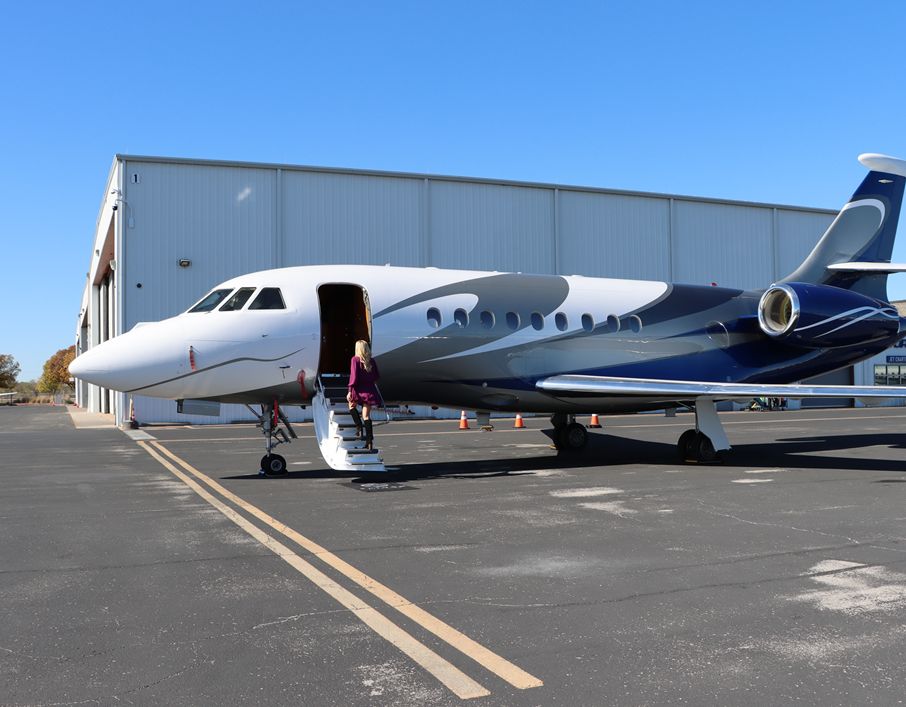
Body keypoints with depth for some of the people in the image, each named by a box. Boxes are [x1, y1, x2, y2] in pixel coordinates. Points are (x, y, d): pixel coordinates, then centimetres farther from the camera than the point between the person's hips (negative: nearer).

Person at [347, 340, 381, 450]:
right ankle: (370, 440, 3)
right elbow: (377, 376, 9)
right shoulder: (372, 361, 4)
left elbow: (353, 376, -13)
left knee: (352, 406, 25)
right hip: (370, 390, 3)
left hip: (359, 389, -3)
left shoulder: (355, 359, -7)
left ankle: (359, 428, 8)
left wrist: (350, 391, -11)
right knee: (366, 416, 7)